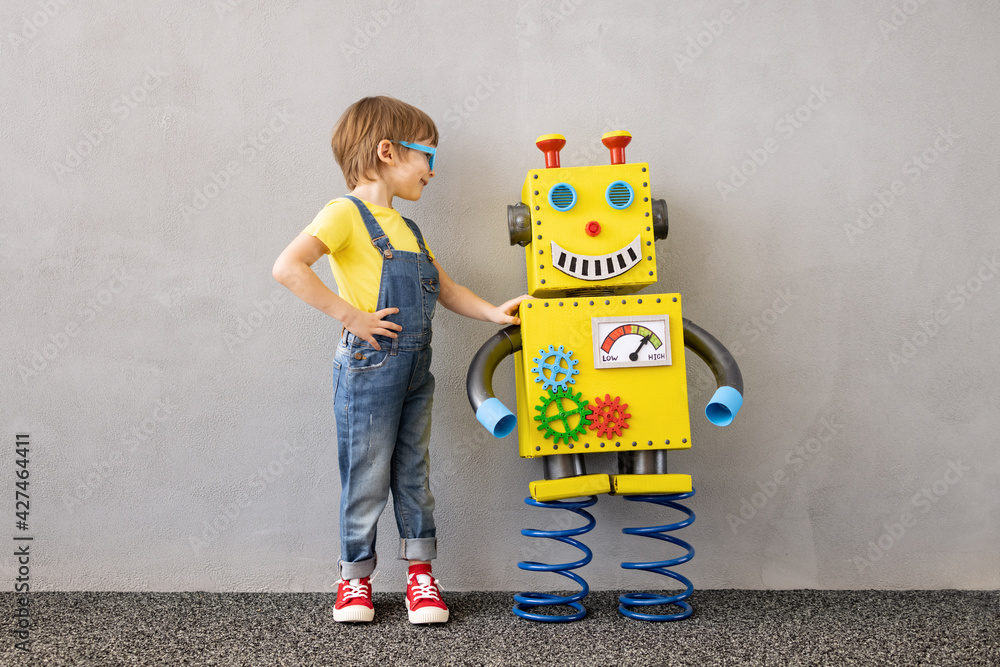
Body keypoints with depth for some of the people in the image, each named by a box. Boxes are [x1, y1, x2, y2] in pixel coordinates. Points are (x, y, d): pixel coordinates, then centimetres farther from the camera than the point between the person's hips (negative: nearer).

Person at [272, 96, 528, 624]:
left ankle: (420, 572, 25)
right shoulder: (347, 213, -10)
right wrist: (351, 316, -22)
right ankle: (355, 578, 21)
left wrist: (495, 313, 4)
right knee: (367, 480, 4)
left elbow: (449, 291, 19)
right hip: (369, 367, -7)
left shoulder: (407, 229, 16)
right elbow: (288, 268, -24)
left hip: (415, 369, 8)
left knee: (414, 475, 14)